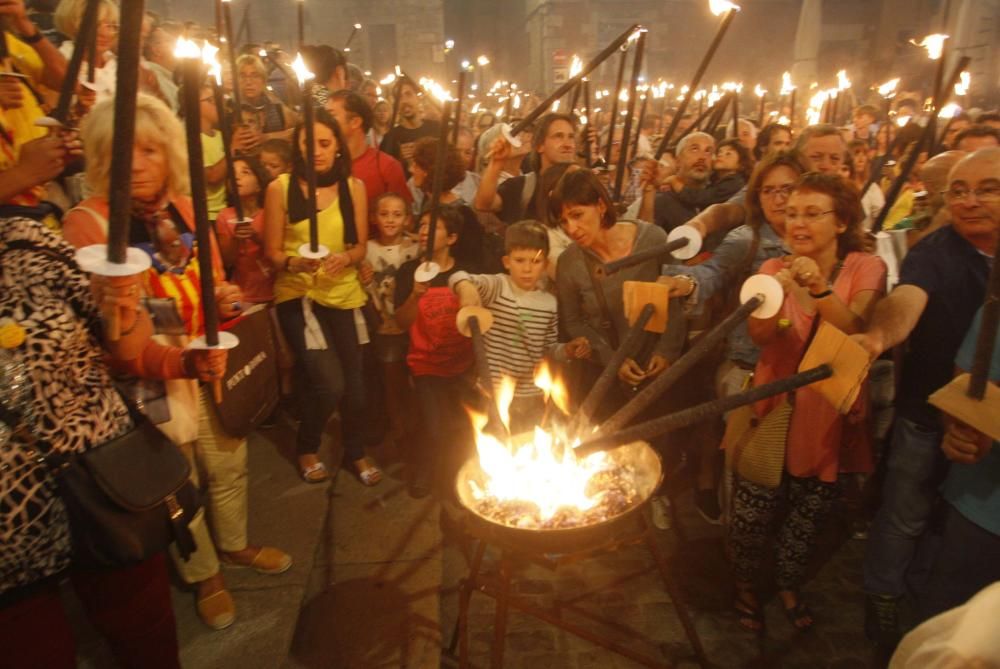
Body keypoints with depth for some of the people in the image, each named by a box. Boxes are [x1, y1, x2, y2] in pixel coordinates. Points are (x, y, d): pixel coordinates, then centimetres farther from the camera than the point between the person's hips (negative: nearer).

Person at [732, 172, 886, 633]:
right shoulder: (775, 268, -2)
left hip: (830, 411, 0)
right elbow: (760, 336, -17)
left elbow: (855, 333, -22)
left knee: (809, 511, 14)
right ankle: (744, 586, 28)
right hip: (774, 404, 0)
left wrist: (821, 289, -39)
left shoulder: (866, 268, -5)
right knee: (752, 509, 0)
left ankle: (788, 585, 42)